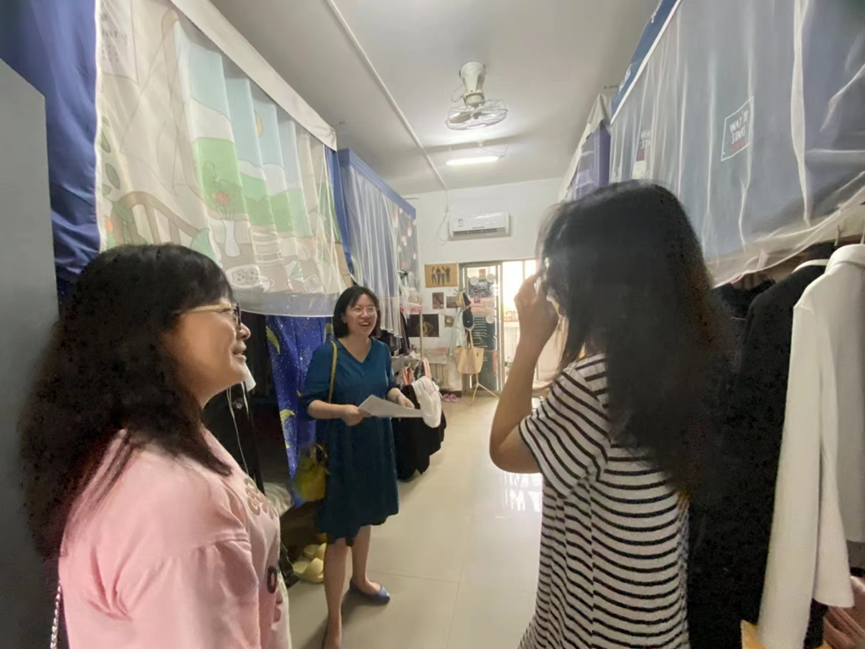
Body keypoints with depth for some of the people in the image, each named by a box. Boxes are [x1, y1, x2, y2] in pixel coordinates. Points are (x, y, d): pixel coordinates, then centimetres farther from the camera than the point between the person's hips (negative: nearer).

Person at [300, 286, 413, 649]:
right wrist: (342, 410, -34)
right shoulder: (326, 354, -17)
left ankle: (359, 580, 52)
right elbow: (309, 404, -17)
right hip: (341, 452, -6)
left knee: (365, 518, 25)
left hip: (376, 447, 6)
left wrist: (399, 397, -8)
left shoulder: (381, 350, 0)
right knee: (340, 535, 5)